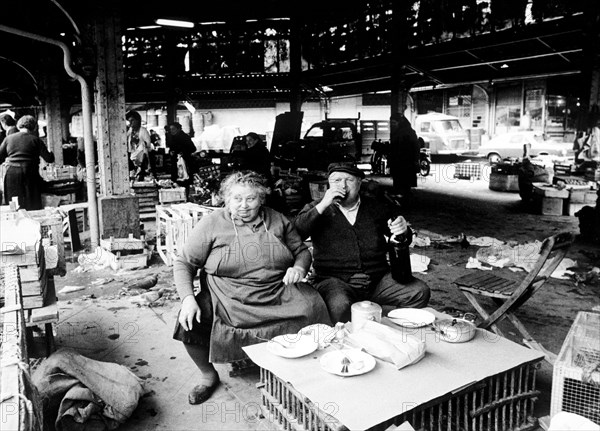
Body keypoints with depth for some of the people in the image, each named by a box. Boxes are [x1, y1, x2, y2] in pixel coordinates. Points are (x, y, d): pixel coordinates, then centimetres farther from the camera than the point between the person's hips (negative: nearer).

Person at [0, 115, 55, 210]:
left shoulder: (8, 138, 9)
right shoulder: (35, 140, 1)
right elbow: (49, 159, 1)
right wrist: (50, 153, 22)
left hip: (11, 175, 3)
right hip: (30, 173, -2)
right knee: (33, 206, 2)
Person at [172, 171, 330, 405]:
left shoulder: (277, 220, 8)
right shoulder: (212, 224, 0)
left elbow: (302, 251, 18)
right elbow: (184, 263, 1)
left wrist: (299, 268, -6)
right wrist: (188, 298, -16)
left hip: (278, 294, 1)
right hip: (229, 299, -1)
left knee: (313, 306, -26)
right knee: (190, 323, -25)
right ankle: (209, 376, 8)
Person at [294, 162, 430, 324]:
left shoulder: (375, 207, 15)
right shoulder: (316, 208, 8)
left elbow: (402, 241, 21)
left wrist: (403, 231, -3)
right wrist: (322, 206, -15)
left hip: (378, 280, 4)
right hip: (335, 281, -3)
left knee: (420, 292, -16)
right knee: (339, 306, -36)